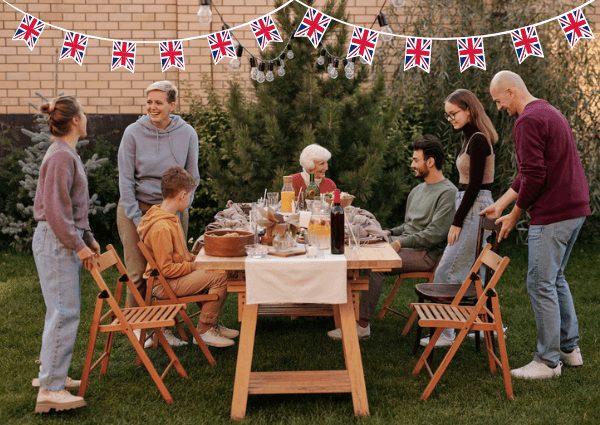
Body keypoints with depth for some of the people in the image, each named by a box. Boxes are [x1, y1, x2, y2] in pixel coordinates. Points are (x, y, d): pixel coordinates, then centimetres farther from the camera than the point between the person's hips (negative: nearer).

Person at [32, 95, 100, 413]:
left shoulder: (67, 154, 16)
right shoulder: (61, 157, -17)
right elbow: (55, 209, -21)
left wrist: (88, 238, 20)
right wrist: (78, 245, -17)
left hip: (65, 239, 10)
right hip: (55, 241, -10)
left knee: (63, 310, 15)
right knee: (64, 312, -10)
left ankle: (50, 374, 25)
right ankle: (50, 390, -7)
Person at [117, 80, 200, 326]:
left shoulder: (187, 134, -1)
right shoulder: (133, 133, -6)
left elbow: (192, 177, 6)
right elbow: (126, 179, -5)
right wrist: (137, 219, -11)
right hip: (136, 207, -2)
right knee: (139, 273, -1)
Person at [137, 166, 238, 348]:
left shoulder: (170, 218, 11)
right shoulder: (161, 227, -24)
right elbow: (166, 269, -24)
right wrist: (195, 266, -15)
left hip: (173, 278, 11)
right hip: (164, 284, -11)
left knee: (220, 270, 12)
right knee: (219, 277, -18)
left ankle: (210, 324, 17)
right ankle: (204, 331, -6)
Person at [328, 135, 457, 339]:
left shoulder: (448, 192, -9)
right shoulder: (418, 190, 20)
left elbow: (434, 235, -18)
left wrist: (401, 243, -19)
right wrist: (389, 233, 7)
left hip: (425, 253, -9)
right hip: (405, 244, 9)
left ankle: (362, 325, -26)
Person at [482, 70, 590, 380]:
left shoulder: (528, 122, -15)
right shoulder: (550, 113, 19)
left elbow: (534, 177, -21)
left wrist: (514, 216, -8)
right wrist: (500, 204, 20)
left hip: (552, 215, -10)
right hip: (576, 209, 10)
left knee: (541, 285, -2)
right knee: (556, 278, 20)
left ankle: (548, 361, 5)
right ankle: (570, 348, 27)